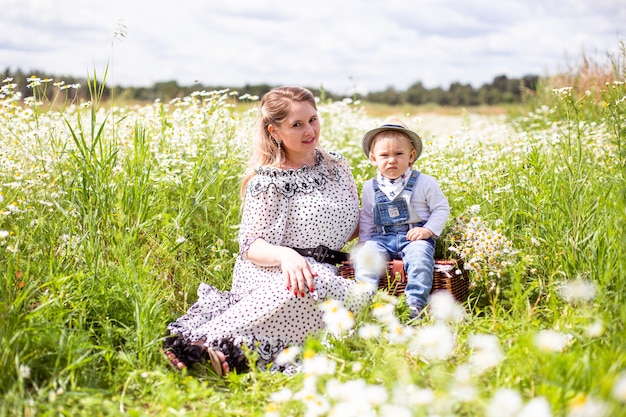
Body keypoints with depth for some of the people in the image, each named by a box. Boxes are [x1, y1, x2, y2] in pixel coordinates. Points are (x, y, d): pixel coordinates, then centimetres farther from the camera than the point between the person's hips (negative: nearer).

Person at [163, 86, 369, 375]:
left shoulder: (338, 166, 13)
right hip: (267, 273, -5)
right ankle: (206, 341, -41)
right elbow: (251, 244, -13)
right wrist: (285, 255, -34)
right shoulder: (268, 181, -4)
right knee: (309, 282, -41)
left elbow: (352, 227, 24)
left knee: (359, 297, -32)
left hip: (326, 271, 5)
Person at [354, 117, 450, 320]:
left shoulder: (424, 183, 0)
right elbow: (366, 219, 19)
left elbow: (441, 208, 4)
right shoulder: (370, 188, 9)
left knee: (419, 255, -33)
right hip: (382, 238, 3)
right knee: (366, 253, -24)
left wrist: (428, 230, -10)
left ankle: (415, 304, -30)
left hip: (415, 237, -3)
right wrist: (364, 241, 7)